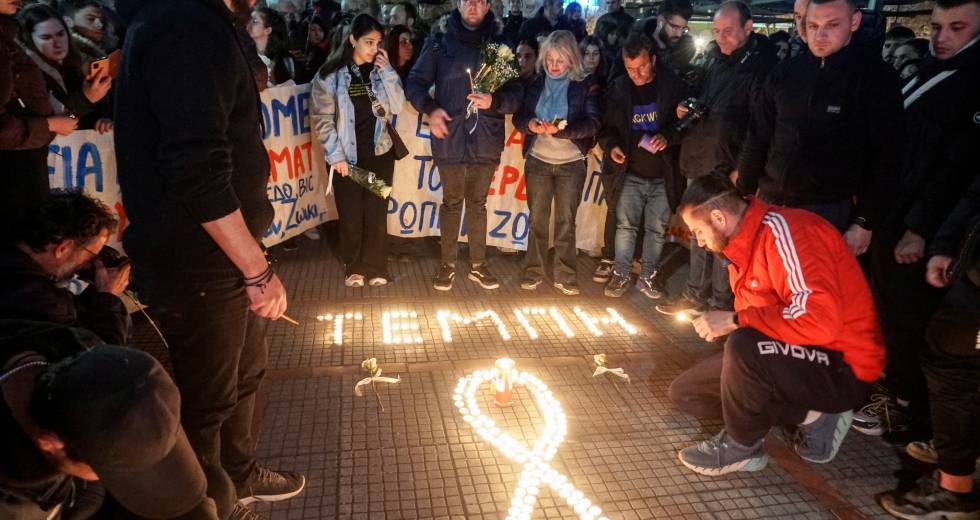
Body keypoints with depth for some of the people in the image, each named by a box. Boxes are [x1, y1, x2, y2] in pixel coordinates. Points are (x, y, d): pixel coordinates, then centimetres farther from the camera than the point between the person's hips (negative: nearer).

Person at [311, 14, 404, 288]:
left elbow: (397, 106, -4)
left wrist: (387, 71, -11)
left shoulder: (380, 71, 5)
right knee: (350, 214, 4)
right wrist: (335, 155, -9)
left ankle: (374, 267, 19)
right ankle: (353, 267, 21)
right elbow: (321, 117, -6)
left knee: (376, 213, 6)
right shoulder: (331, 74, -6)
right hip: (346, 156, -2)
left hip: (379, 153, 3)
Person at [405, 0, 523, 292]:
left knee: (478, 203, 12)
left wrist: (494, 101, -19)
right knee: (451, 202, 9)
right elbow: (415, 82, 4)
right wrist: (430, 108, -13)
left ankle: (478, 266, 24)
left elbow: (515, 94, 1)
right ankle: (448, 265, 22)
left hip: (486, 141, 1)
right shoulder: (440, 45, 3)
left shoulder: (499, 47, 5)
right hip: (450, 140, -1)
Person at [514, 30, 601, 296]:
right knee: (537, 219, 7)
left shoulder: (586, 85, -5)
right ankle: (533, 272, 16)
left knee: (566, 221, 4)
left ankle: (565, 275, 12)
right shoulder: (535, 83, 3)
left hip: (572, 163, -2)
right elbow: (518, 116, 3)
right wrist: (529, 124, -21)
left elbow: (593, 122, -13)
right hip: (538, 161, 2)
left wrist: (560, 129, -28)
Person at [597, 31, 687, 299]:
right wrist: (611, 145, -10)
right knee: (625, 225, 3)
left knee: (656, 229, 8)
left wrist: (668, 136, -19)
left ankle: (649, 275, 22)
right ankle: (621, 274, 17)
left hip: (663, 175, -1)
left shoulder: (673, 86, -5)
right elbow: (607, 127, 10)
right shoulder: (618, 89, 1)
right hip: (631, 172, 1)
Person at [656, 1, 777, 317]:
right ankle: (696, 294, 29)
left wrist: (743, 169, -20)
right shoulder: (714, 59, 12)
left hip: (729, 170, -7)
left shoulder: (761, 64, -11)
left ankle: (721, 303, 15)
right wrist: (685, 110, 4)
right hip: (699, 163, 8)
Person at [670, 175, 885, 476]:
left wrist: (734, 320, -26)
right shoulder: (743, 243, 6)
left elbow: (821, 319, -35)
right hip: (794, 356, 10)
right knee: (684, 392, 6)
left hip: (843, 369, -9)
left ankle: (741, 447, -9)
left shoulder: (783, 231, -22)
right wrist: (721, 327, -1)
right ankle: (808, 415, 5)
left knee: (744, 347, -36)